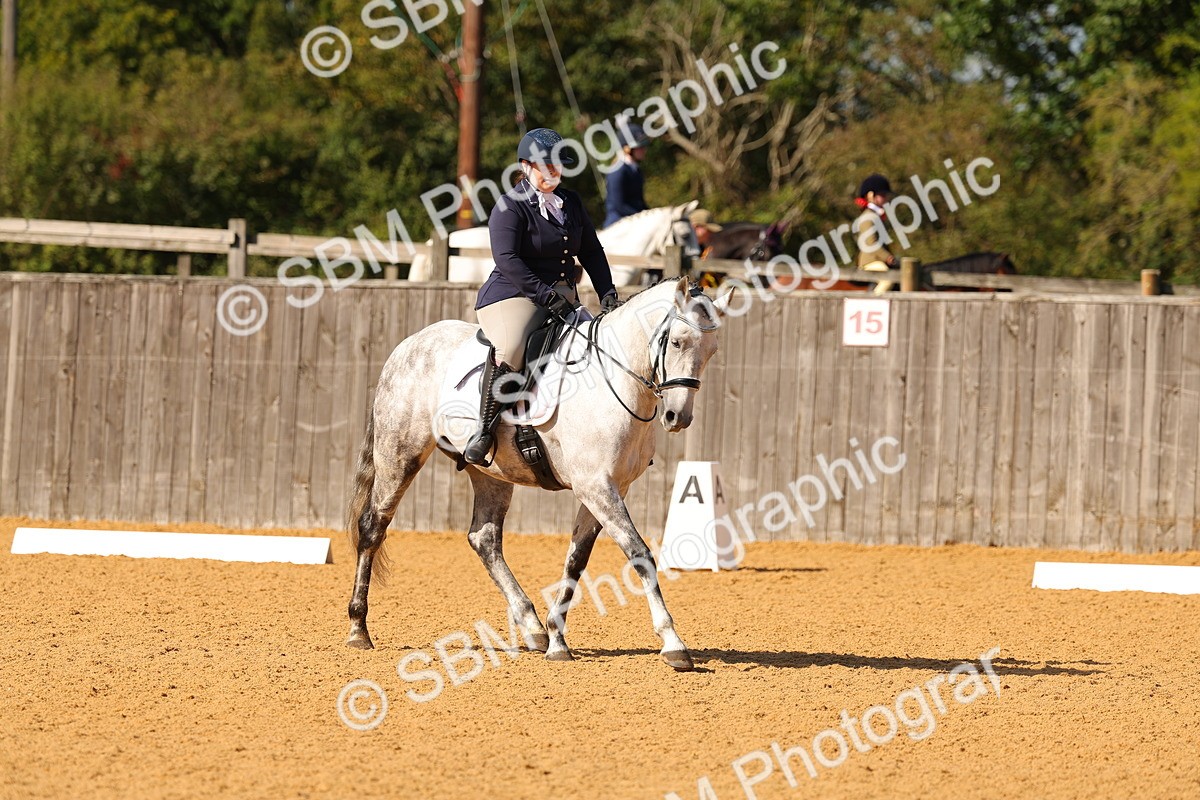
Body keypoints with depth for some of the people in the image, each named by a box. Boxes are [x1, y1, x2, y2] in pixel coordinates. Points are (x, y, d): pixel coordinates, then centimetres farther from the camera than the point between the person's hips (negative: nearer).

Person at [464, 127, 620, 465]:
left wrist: (607, 292, 5)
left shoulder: (570, 202, 15)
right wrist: (545, 295, -23)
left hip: (562, 299, 8)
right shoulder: (511, 206, -7)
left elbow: (591, 251, 19)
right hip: (512, 297, -8)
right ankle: (485, 430, -29)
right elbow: (506, 259, -17)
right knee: (509, 350, -36)